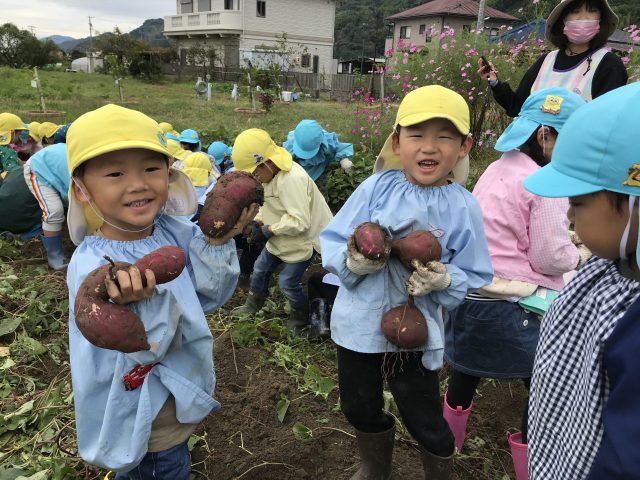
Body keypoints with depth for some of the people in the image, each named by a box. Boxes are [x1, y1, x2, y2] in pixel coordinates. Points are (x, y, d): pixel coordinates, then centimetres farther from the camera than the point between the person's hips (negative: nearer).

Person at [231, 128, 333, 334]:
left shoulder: (291, 179, -34)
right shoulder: (272, 174, -5)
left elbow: (300, 222, -36)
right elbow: (270, 205, 9)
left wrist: (268, 231, -28)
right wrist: (257, 222, -10)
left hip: (303, 239, -9)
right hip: (281, 238, 9)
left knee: (288, 282, 1)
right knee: (260, 269, 18)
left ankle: (301, 317, 28)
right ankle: (252, 306, 42)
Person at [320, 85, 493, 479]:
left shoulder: (464, 207, -11)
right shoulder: (376, 188, -10)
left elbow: (475, 275, -6)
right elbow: (331, 241, -7)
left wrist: (444, 280, -25)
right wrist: (352, 260, -27)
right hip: (359, 324, 3)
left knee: (424, 422, 14)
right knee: (360, 410, 23)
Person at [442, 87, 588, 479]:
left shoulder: (497, 170, 10)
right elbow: (550, 258, -12)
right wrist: (584, 255, 6)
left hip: (470, 295, 9)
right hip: (511, 307, -9)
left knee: (468, 370, 28)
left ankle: (450, 444, 50)